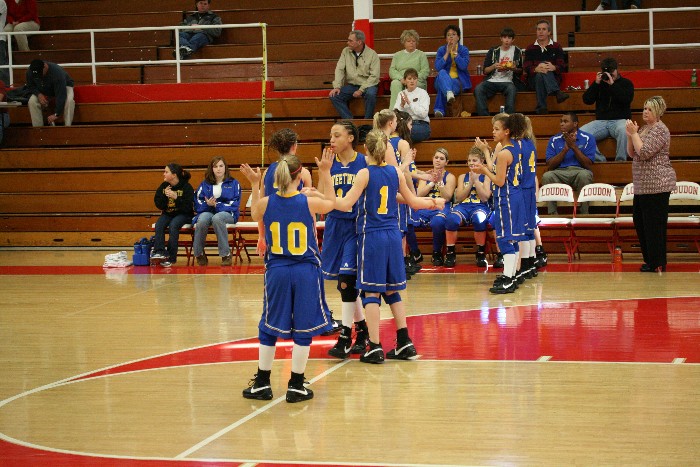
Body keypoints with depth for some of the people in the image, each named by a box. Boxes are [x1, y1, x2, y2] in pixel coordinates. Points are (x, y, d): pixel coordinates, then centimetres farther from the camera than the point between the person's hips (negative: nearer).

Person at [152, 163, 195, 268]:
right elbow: (159, 205, 2)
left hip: (183, 214, -5)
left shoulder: (186, 187, -9)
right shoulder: (163, 186, 5)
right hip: (167, 214, 5)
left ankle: (171, 257, -29)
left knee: (173, 225, -33)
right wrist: (164, 196, -15)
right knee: (159, 225, -26)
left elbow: (188, 207, -15)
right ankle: (159, 252, -36)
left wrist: (176, 197, -25)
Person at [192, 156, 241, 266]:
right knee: (202, 220, -35)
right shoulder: (205, 184, 15)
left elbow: (234, 204, -3)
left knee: (217, 218, -40)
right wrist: (207, 204, -15)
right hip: (207, 211, 2)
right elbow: (197, 202, 7)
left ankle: (226, 254, -33)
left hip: (227, 213, -2)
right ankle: (199, 253, -16)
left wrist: (217, 205, -15)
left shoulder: (233, 183, 8)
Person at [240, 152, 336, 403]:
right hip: (306, 272, -2)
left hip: (276, 272, 2)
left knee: (268, 329, 14)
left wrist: (254, 184, 24)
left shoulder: (266, 203, -6)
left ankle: (262, 384, 19)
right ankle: (296, 386, 9)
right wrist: (325, 173, 17)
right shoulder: (310, 202, -10)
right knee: (303, 330, 6)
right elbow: (331, 203, 12)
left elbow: (255, 215, 19)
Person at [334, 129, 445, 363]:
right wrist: (434, 203, 33)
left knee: (371, 292, -1)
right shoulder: (396, 172, 4)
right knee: (392, 291, 14)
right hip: (393, 236, 5)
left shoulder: (365, 174, -9)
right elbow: (413, 202, 16)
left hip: (371, 237, -5)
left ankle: (375, 347, -4)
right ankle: (404, 344, 13)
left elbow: (345, 204, -15)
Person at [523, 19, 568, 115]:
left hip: (553, 80, 0)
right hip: (534, 80, 0)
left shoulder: (556, 47, 14)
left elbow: (562, 66, 1)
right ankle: (557, 92, -54)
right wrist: (536, 69, -26)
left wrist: (554, 67, -25)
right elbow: (526, 68, 0)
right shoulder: (530, 49, 15)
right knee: (540, 75, -35)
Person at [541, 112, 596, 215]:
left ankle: (584, 215, -28)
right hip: (560, 173, 2)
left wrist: (574, 147, -8)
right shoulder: (554, 140, 13)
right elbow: (550, 166, 4)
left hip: (580, 171, -2)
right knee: (547, 176, -32)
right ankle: (552, 214, -28)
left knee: (584, 175, -38)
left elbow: (588, 165, -2)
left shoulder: (588, 139, 7)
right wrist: (565, 149, -6)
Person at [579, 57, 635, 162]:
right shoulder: (599, 83, 18)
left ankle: (620, 160, -27)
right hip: (601, 121, 3)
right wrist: (596, 83, -1)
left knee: (624, 131, -41)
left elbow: (627, 99, -10)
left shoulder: (626, 83, 10)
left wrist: (612, 84, -11)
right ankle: (599, 160, -20)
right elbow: (587, 100, 7)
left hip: (620, 120, -3)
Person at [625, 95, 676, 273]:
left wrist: (634, 134, -12)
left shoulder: (660, 130, -11)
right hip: (642, 184, 10)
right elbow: (632, 154, 15)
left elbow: (644, 153, -20)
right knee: (639, 221, 12)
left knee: (654, 224, -6)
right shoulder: (643, 129, 17)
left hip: (657, 184, -10)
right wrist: (630, 136, 1)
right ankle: (650, 260, 20)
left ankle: (657, 264, -1)